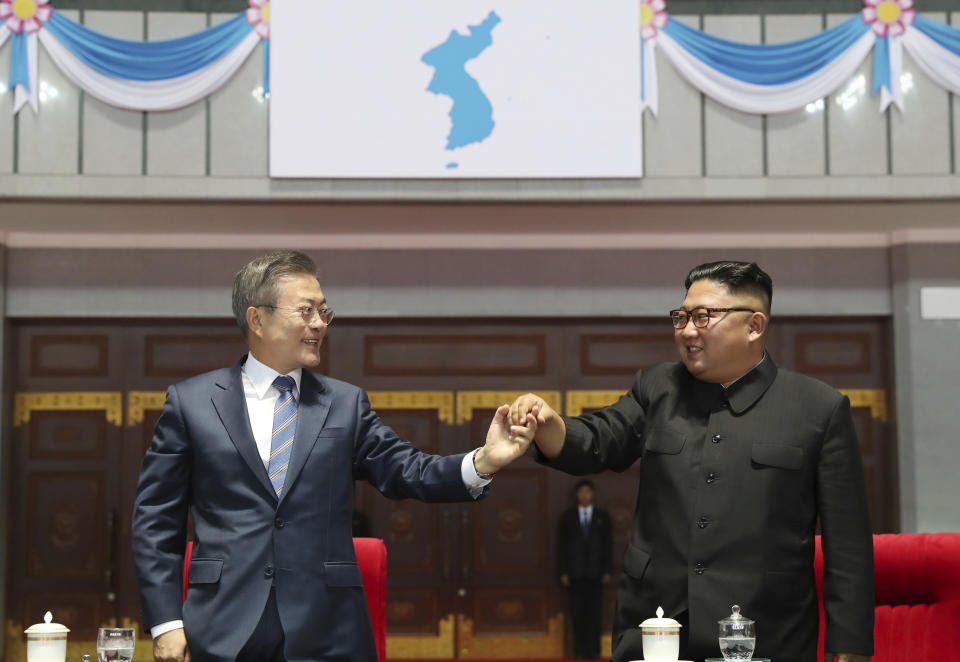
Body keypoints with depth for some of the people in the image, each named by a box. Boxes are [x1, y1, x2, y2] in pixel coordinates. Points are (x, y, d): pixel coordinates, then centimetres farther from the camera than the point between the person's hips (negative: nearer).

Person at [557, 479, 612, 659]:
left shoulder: (602, 516, 9)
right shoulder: (567, 516, 8)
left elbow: (608, 544, 7)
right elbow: (561, 545, 6)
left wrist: (607, 571, 0)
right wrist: (563, 572, -1)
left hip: (595, 572, 0)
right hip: (575, 572, 0)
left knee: (595, 612, -2)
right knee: (577, 612, -2)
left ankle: (594, 650, 3)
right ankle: (579, 650, 2)